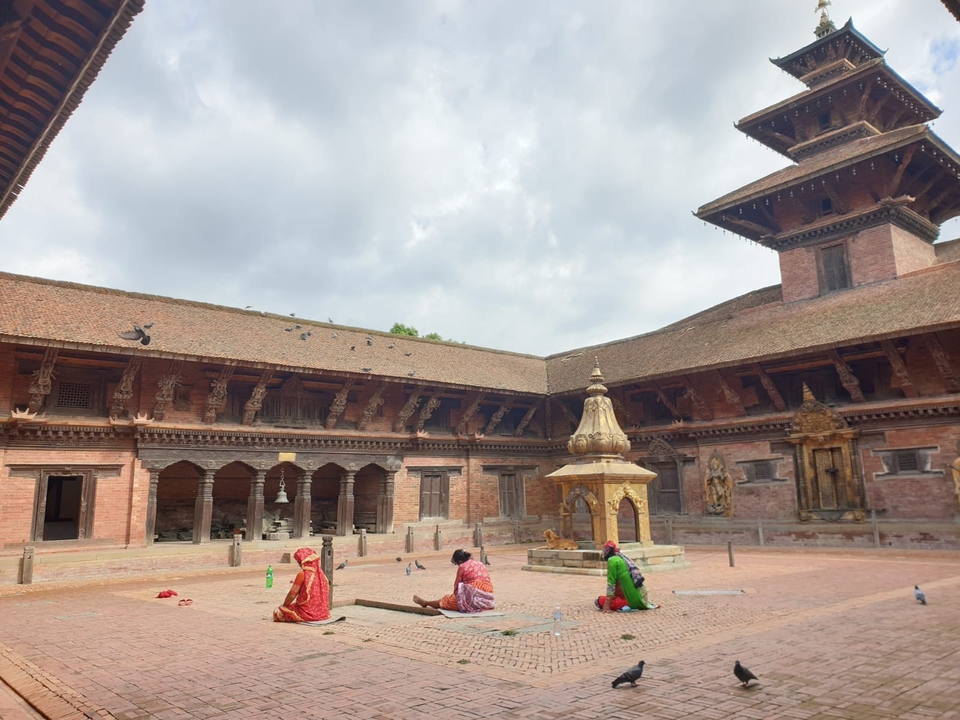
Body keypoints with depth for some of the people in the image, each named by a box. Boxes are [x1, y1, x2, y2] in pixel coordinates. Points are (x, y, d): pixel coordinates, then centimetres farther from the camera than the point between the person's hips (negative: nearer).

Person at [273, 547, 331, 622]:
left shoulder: (302, 575, -16)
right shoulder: (321, 574, 2)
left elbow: (292, 594, -11)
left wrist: (284, 605, 6)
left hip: (307, 613, -6)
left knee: (277, 612, 9)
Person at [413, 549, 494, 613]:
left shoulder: (462, 567, -3)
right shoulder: (481, 564, 17)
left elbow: (457, 585, 5)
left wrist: (456, 594, 26)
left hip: (473, 598, -7)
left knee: (446, 600, 17)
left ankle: (425, 603, 36)